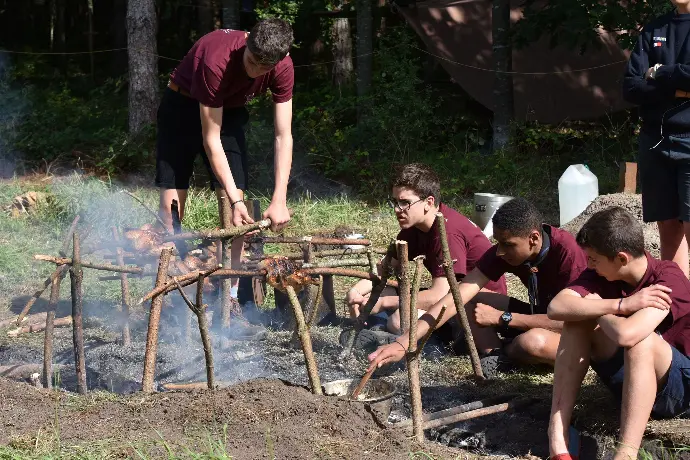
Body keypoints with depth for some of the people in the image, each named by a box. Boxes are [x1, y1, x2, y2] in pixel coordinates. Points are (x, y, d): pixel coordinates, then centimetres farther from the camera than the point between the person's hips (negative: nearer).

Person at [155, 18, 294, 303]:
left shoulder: (282, 68, -24)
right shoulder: (217, 61, -38)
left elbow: (283, 136, -20)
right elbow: (211, 140, -32)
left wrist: (279, 200, -28)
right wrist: (234, 199, -34)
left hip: (229, 111, 4)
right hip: (183, 106, -4)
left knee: (234, 198, -9)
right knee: (171, 202, -10)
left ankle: (231, 293, -5)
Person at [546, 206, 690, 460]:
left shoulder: (669, 280, -25)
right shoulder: (603, 275, -7)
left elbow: (625, 334, -40)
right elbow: (556, 307, -23)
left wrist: (593, 309, -19)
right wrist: (620, 305, -31)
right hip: (627, 378, 6)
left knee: (640, 338, -37)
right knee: (579, 318, -17)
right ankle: (558, 435, -26)